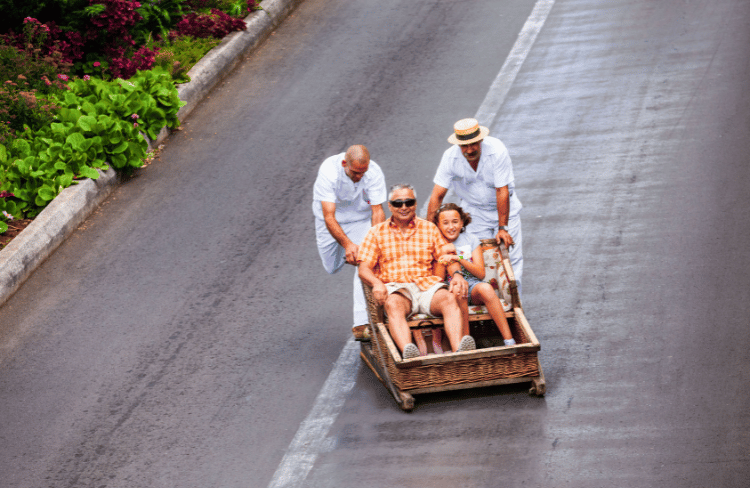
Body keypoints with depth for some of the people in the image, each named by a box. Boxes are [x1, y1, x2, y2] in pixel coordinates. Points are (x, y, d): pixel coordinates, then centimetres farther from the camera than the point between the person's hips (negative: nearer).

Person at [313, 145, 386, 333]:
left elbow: (378, 211, -26)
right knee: (332, 268, 11)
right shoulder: (328, 171, -34)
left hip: (360, 219, 0)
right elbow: (329, 216, -38)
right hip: (331, 221, 0)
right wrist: (347, 244, -50)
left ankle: (362, 321, -21)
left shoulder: (374, 173, -28)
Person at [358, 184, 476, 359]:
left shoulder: (429, 228, 21)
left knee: (449, 298, -32)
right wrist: (376, 283, -14)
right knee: (394, 304, -38)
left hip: (427, 284, 2)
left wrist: (457, 274, -8)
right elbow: (364, 268, 9)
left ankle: (459, 350, -54)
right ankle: (408, 352, -63)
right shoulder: (377, 233, 17)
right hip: (395, 287, -2)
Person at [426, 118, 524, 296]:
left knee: (511, 255, -5)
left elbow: (502, 191, -26)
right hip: (474, 210, 1)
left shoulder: (497, 151, -28)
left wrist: (502, 228, -25)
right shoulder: (450, 158, -21)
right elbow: (437, 195, -19)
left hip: (503, 207, -1)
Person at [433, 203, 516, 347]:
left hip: (473, 287, 1)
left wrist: (459, 258, -15)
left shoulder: (471, 240, 9)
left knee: (485, 288, -33)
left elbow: (481, 274, -2)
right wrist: (443, 254, -14)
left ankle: (509, 340, -36)